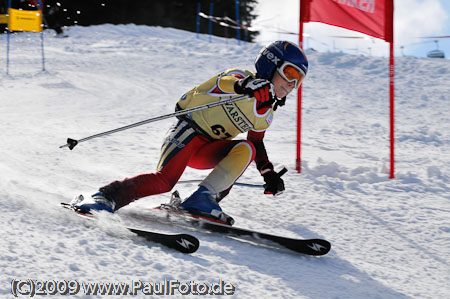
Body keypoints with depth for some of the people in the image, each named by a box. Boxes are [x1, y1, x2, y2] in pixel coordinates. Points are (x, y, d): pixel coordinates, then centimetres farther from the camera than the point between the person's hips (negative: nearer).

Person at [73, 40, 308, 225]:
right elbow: (225, 82, -32)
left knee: (246, 149, -20)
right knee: (164, 180, -27)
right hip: (188, 132, -7)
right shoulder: (241, 76, -9)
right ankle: (106, 198, -18)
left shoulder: (266, 114, 14)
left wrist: (269, 174, 15)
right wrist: (249, 86, -54)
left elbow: (257, 143, 28)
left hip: (207, 152, 7)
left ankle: (203, 199, -25)